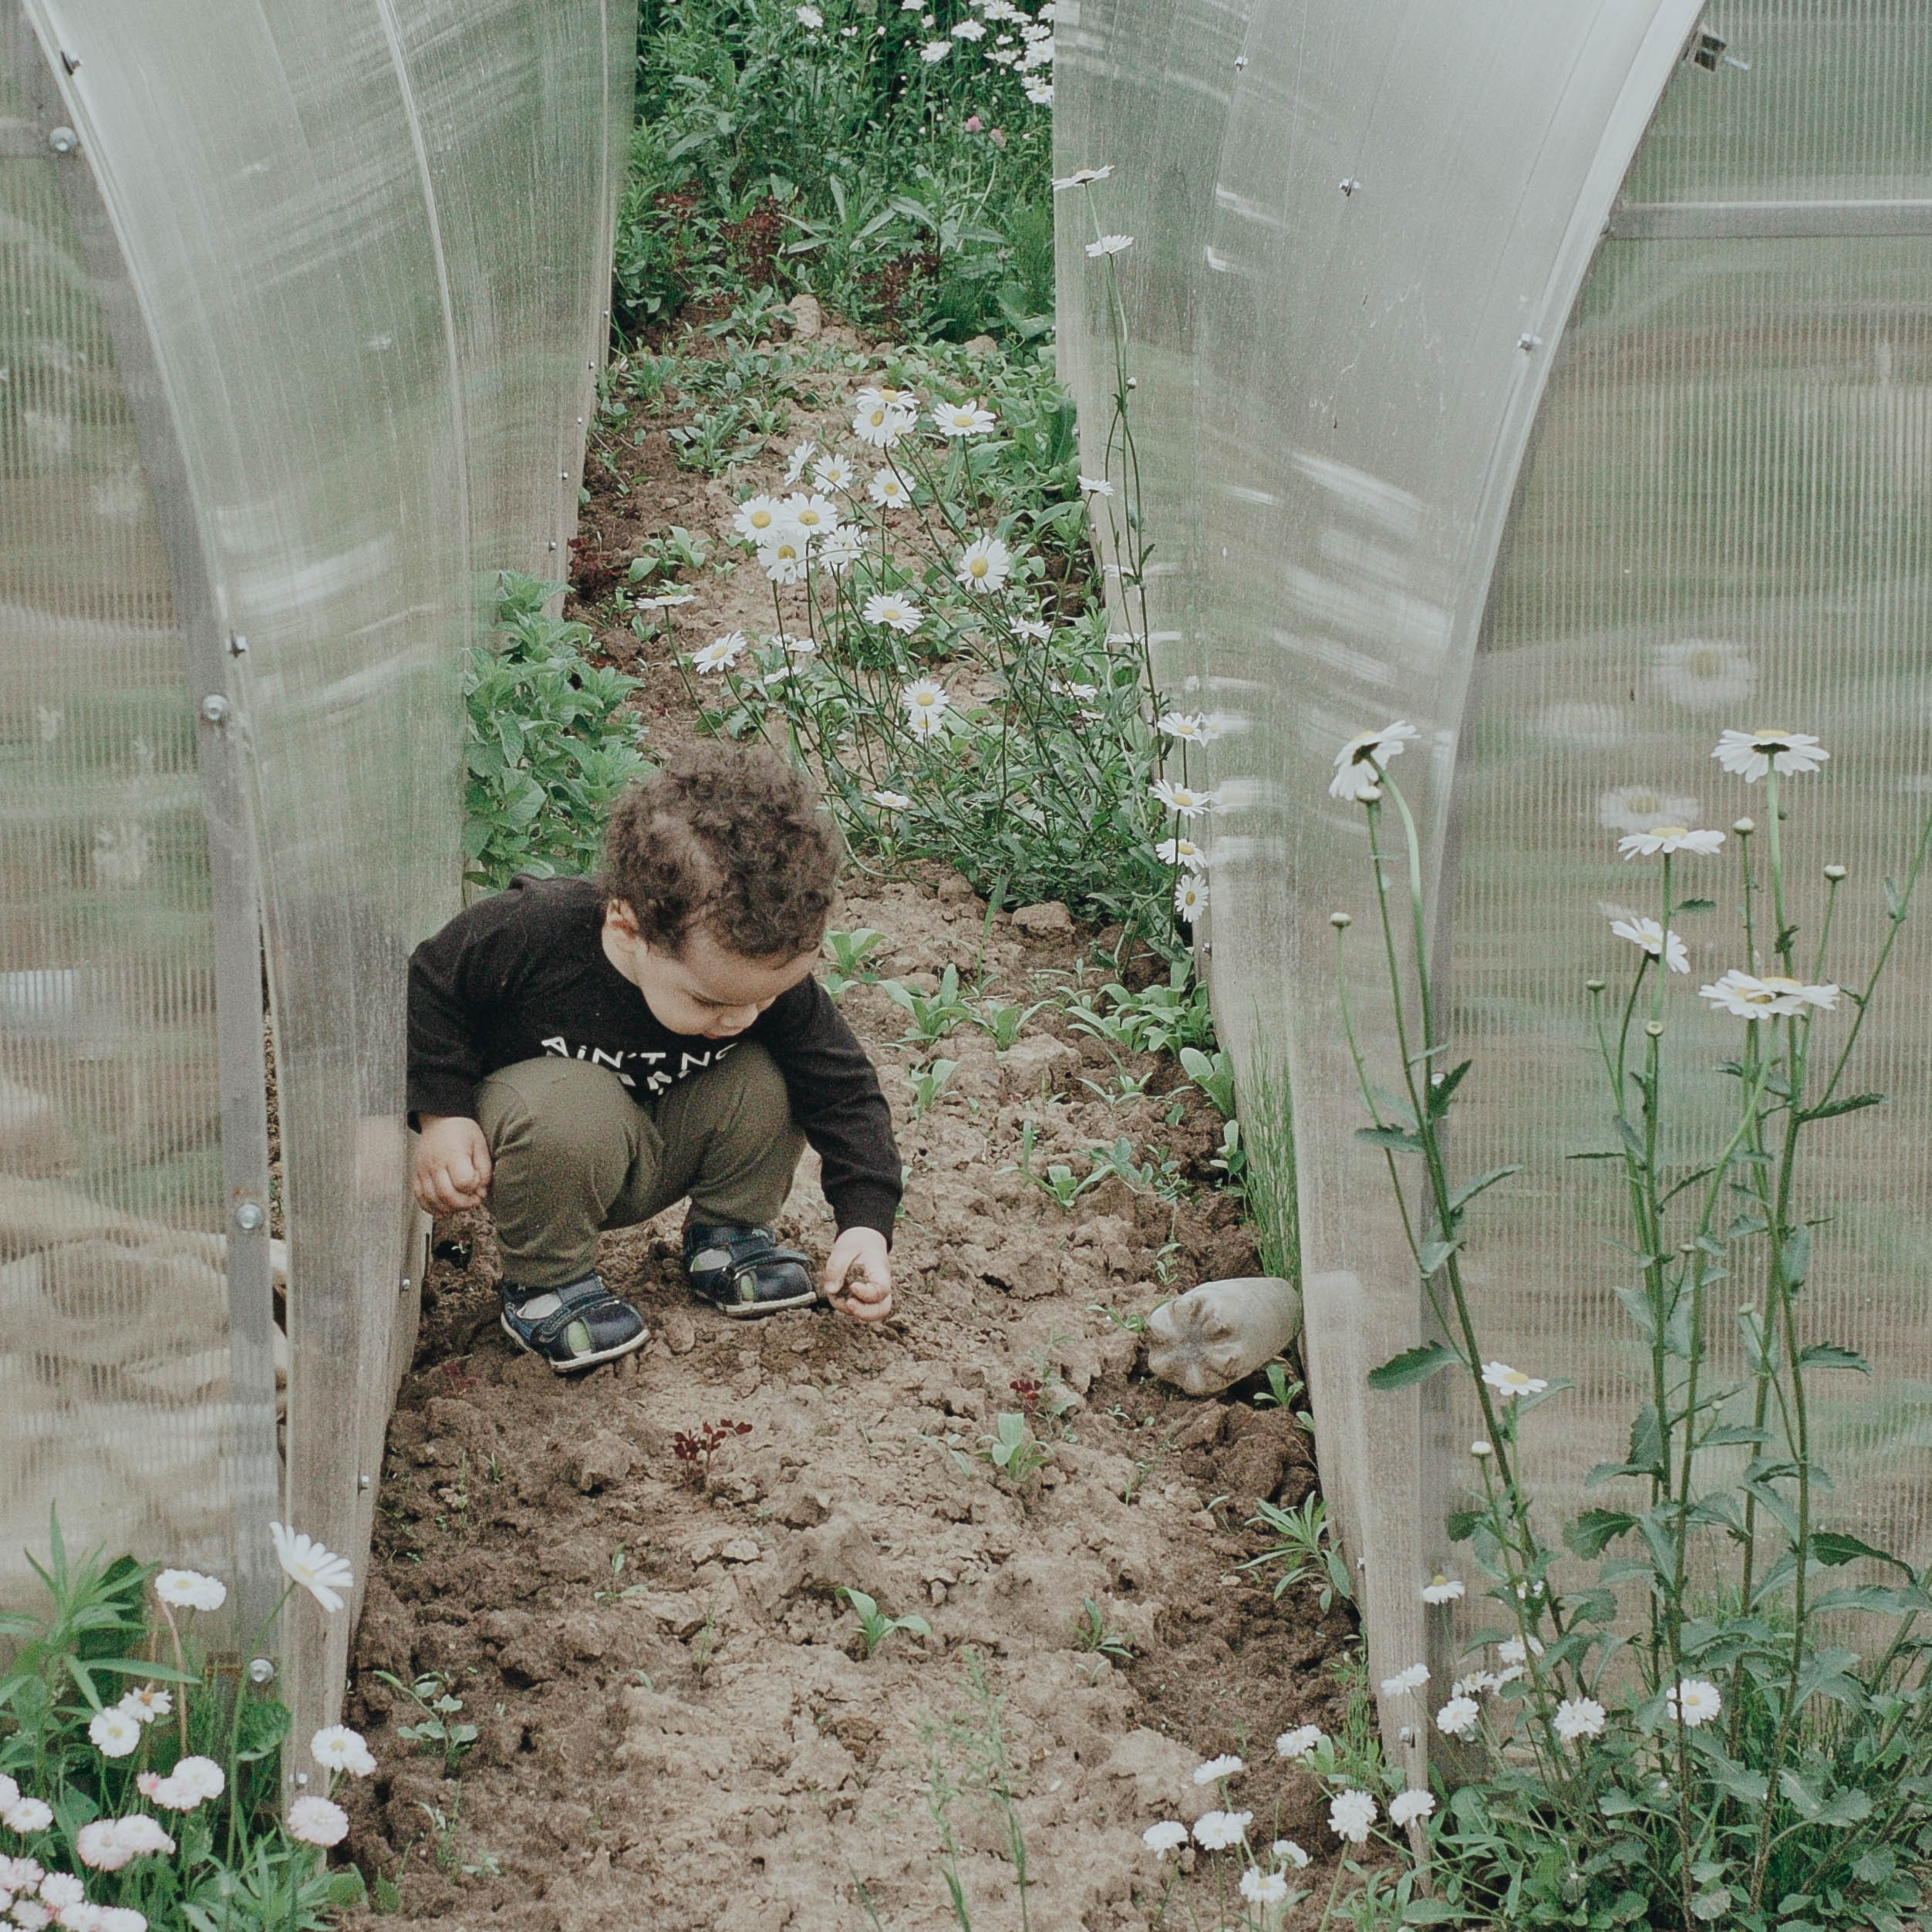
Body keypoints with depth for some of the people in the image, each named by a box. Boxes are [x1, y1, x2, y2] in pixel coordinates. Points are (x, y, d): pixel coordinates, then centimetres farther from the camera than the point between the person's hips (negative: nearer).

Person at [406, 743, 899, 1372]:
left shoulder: (771, 976, -23)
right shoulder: (529, 936, -33)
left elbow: (845, 1091, -14)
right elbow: (423, 990, -14)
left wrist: (865, 1224, -25)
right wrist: (441, 1114, -22)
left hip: (655, 1160, 4)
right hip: (534, 1152, -3)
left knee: (764, 1077, -23)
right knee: (568, 1107, -38)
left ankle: (727, 1237, 4)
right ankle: (545, 1284, -12)